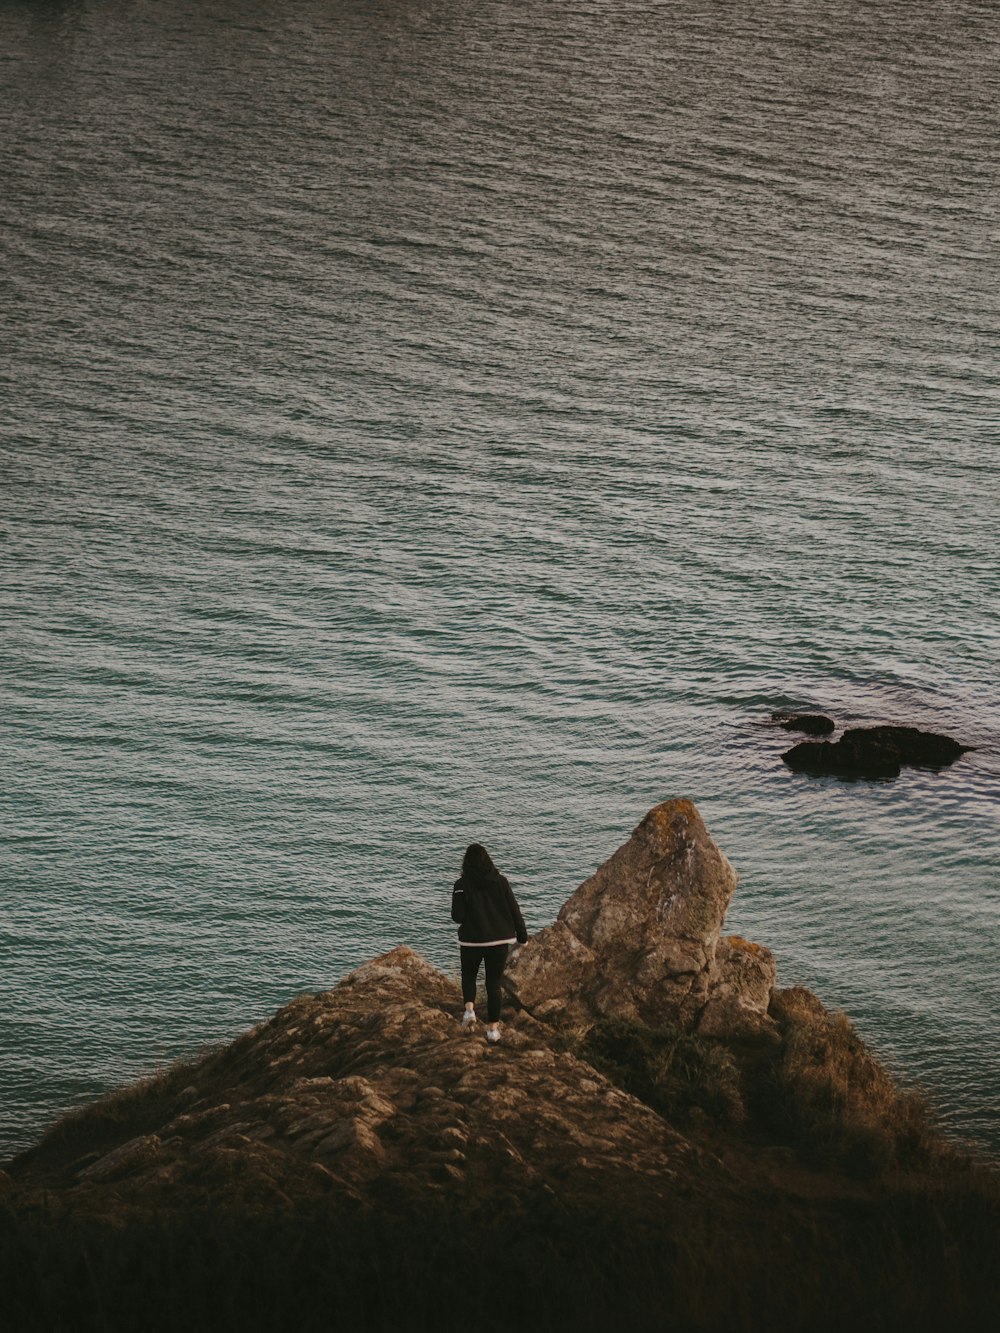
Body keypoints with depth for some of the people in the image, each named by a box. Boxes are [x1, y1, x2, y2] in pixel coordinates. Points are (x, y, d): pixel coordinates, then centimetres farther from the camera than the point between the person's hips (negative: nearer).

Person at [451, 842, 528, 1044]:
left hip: (472, 940, -2)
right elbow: (513, 909, -1)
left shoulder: (462, 885, -10)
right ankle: (493, 1028, 9)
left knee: (469, 975, 22)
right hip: (499, 940, 2)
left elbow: (457, 916, -13)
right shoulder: (500, 881, -4)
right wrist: (521, 934, 10)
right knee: (494, 982, 11)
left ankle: (469, 1008, -4)